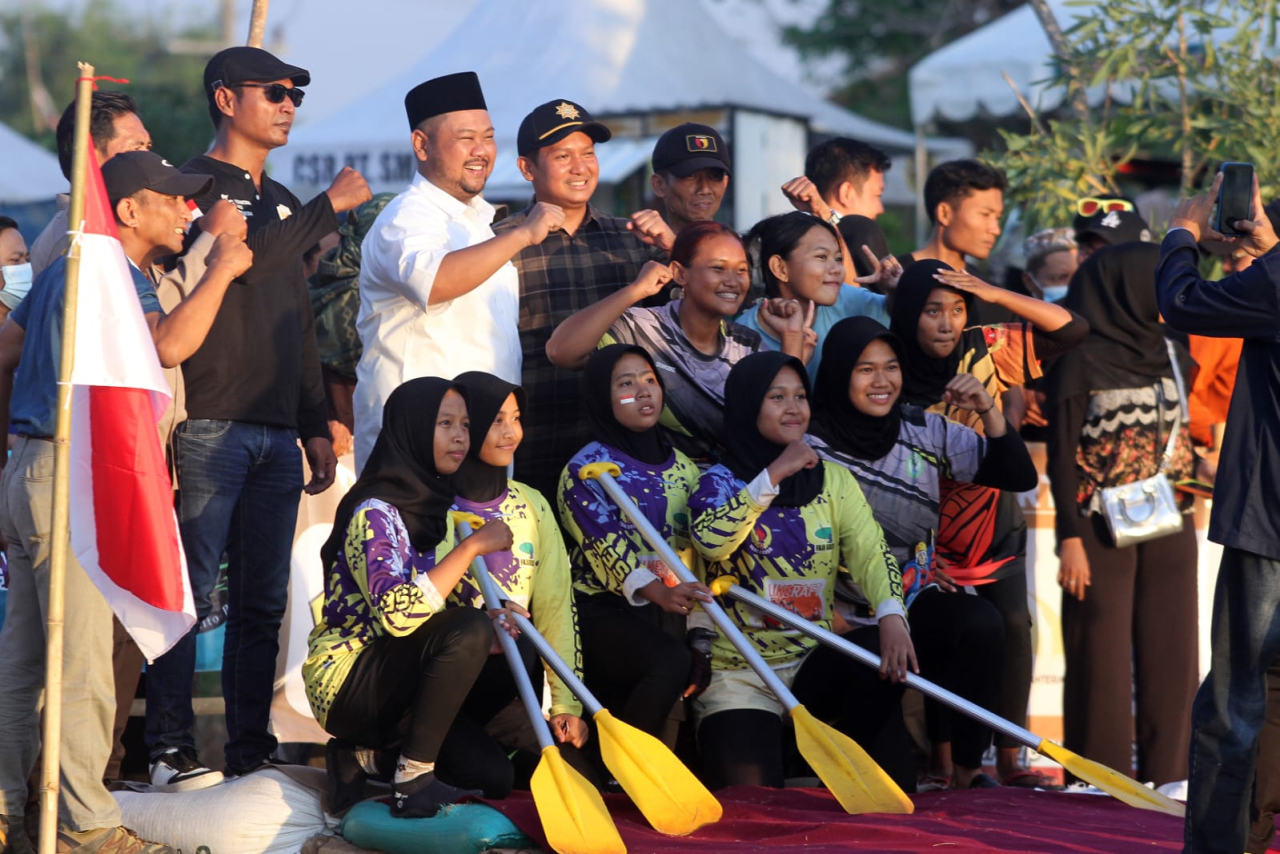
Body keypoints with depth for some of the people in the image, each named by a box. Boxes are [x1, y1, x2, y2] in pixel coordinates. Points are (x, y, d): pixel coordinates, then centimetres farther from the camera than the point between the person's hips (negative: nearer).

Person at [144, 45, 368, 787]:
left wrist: (316, 427, 19)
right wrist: (327, 208, -15)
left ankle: (252, 747, 12)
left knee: (262, 601, 7)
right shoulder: (196, 184, -1)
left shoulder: (282, 203, 22)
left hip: (276, 432, 7)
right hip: (210, 426, -7)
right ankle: (171, 747, -4)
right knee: (192, 593, -8)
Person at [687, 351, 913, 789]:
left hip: (814, 661, 3)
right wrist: (773, 475, -23)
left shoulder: (834, 480, 9)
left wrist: (891, 617, -28)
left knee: (893, 661, -29)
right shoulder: (720, 481, 0)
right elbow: (709, 540, -24)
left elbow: (871, 553, -8)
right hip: (737, 670, -3)